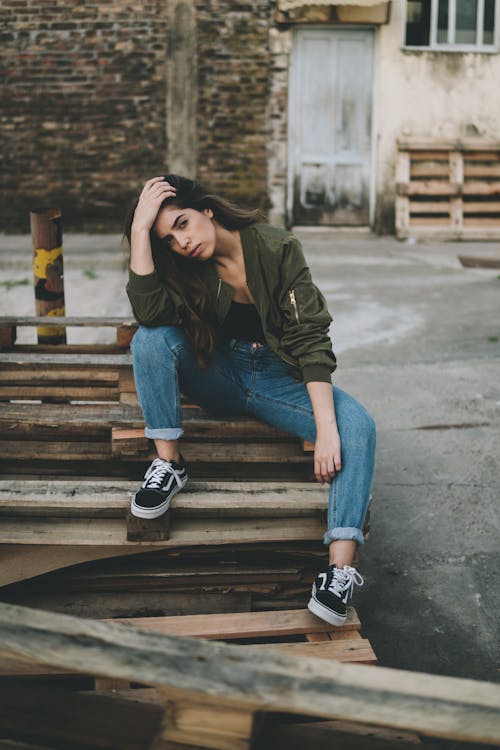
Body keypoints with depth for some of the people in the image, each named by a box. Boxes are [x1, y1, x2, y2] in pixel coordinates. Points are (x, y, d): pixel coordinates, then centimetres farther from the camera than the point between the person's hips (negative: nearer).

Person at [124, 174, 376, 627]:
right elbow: (148, 312, -28)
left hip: (279, 377, -2)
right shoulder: (185, 269, -6)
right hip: (218, 377, 2)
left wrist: (327, 427, -31)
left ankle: (340, 568, -36)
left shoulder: (277, 249, -16)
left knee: (357, 427, -30)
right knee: (151, 339, -26)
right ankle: (168, 463, -17)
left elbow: (312, 338, -22)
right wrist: (141, 226, -28)